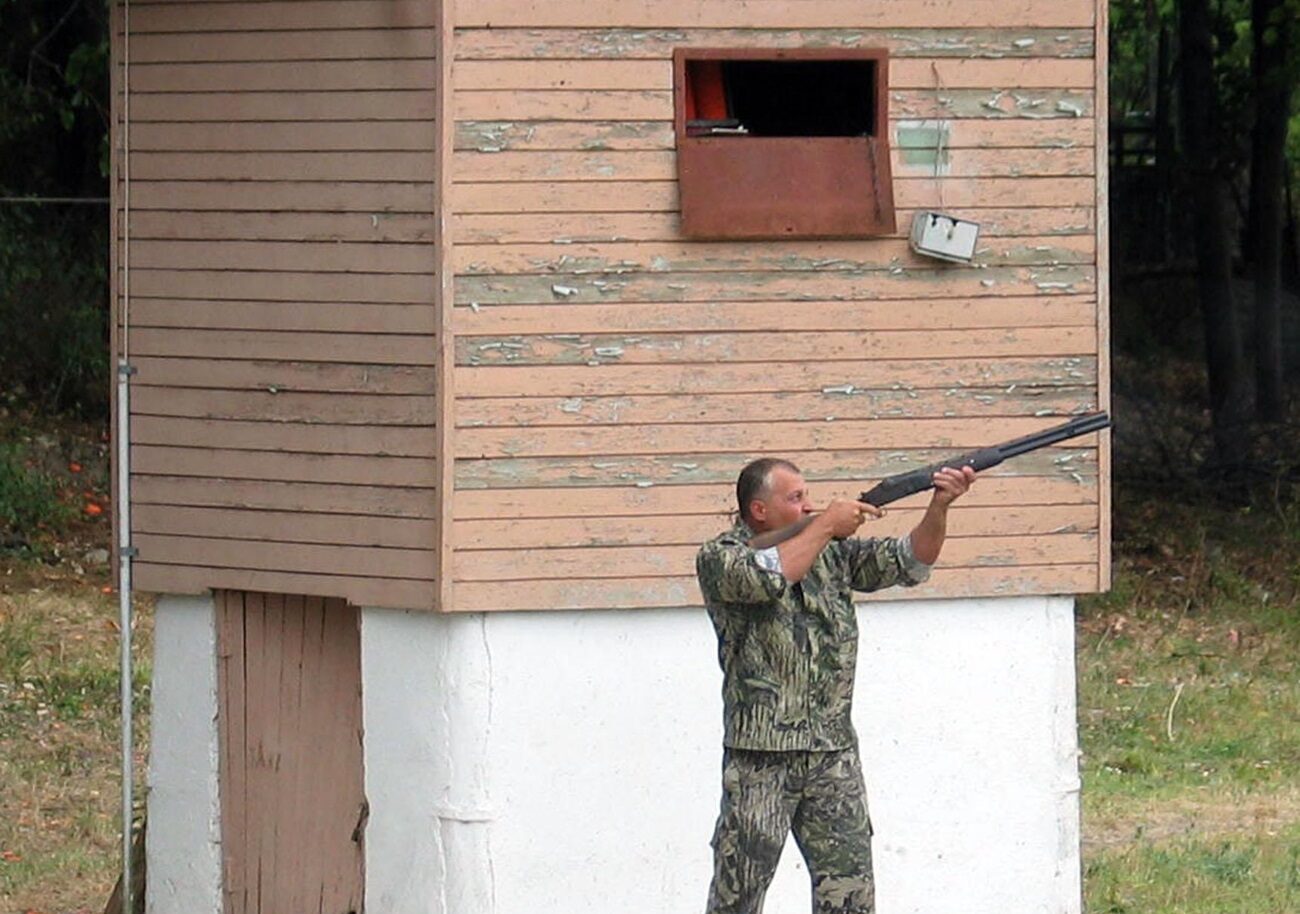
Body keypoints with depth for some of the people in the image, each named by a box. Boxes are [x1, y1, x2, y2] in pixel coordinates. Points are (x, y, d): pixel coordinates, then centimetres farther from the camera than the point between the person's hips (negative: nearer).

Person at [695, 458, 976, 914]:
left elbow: (909, 561, 7)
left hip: (834, 753, 5)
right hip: (761, 756, -5)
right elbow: (768, 576, -23)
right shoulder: (718, 558, -3)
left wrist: (939, 507, -10)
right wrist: (827, 524, -14)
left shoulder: (832, 551, 12)